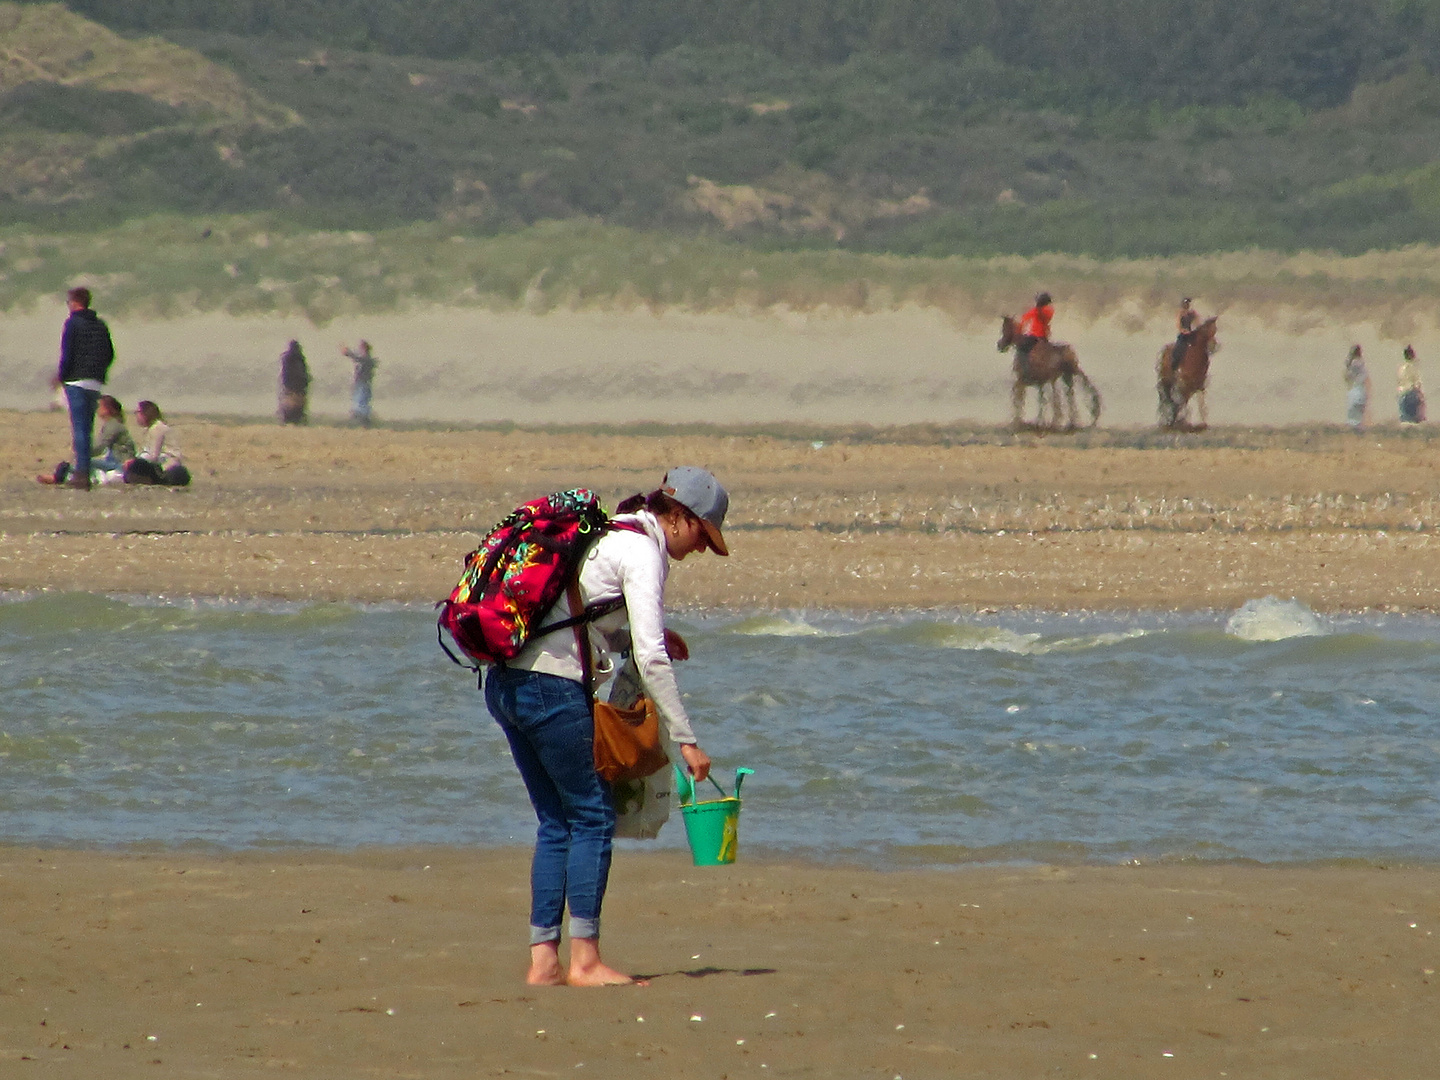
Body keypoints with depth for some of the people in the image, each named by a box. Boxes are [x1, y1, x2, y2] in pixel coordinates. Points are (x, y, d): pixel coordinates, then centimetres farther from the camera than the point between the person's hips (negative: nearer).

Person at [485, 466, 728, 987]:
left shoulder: (609, 534, 20)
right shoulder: (643, 551, -8)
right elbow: (649, 659, -15)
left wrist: (653, 636, 12)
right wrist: (686, 739, -13)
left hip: (505, 684, 9)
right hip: (552, 688, -9)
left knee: (556, 822, 12)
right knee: (593, 815, -1)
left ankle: (543, 959, 10)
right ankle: (584, 959, -2)